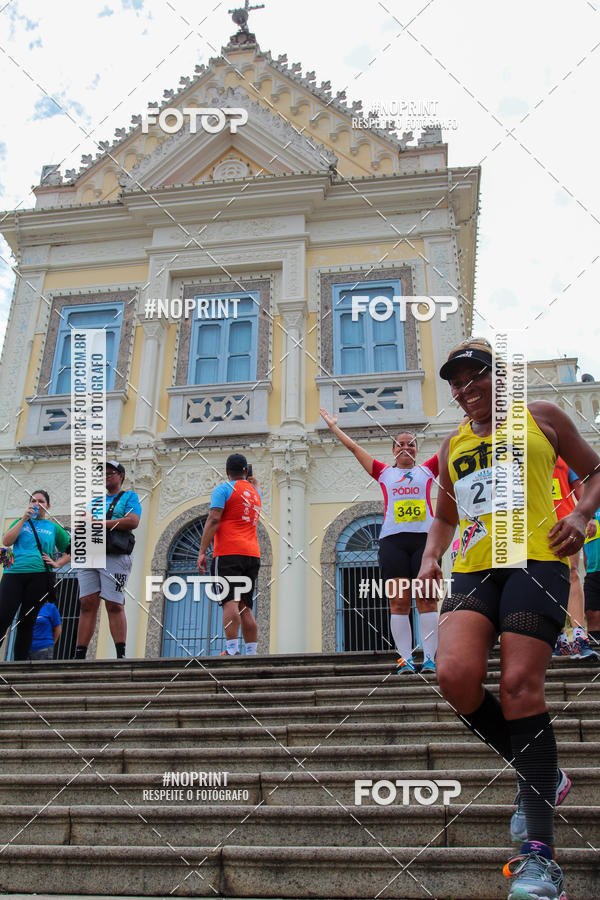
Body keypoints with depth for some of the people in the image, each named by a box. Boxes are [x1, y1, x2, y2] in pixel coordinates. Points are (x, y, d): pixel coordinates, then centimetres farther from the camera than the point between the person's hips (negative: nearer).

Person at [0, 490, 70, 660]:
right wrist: (24, 519, -2)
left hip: (38, 576, 0)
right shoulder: (21, 522, 18)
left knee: (27, 623, 1)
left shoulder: (54, 527, 16)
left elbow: (71, 551, 18)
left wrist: (57, 563, 2)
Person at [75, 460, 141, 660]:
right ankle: (79, 656, 1)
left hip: (114, 556, -5)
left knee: (114, 606, -9)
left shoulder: (129, 497, 10)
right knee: (87, 604, 1)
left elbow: (133, 521, -8)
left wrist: (101, 523, -10)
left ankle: (121, 655, -7)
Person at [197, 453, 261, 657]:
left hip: (228, 553, -6)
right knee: (245, 607, 6)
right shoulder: (256, 493, 21)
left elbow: (213, 520, -10)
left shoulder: (223, 489, 2)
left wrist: (202, 551, -12)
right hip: (252, 554, 6)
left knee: (230, 602, -14)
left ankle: (232, 650, -24)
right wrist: (253, 481, 49)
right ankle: (251, 653, 0)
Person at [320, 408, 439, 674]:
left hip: (424, 538, 0)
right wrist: (333, 426, 25)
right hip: (393, 539, 0)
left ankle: (429, 658, -5)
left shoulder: (427, 470, 17)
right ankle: (405, 659, -4)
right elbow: (354, 448, 21)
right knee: (398, 602, -5)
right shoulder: (384, 473, 17)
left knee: (427, 600, -6)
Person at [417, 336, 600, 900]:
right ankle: (541, 778, 9)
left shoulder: (541, 417, 12)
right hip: (472, 570, 4)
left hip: (535, 560, -4)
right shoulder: (453, 445, 23)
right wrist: (430, 558, 14)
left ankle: (540, 852, -5)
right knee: (455, 675, -17)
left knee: (519, 685, -15)